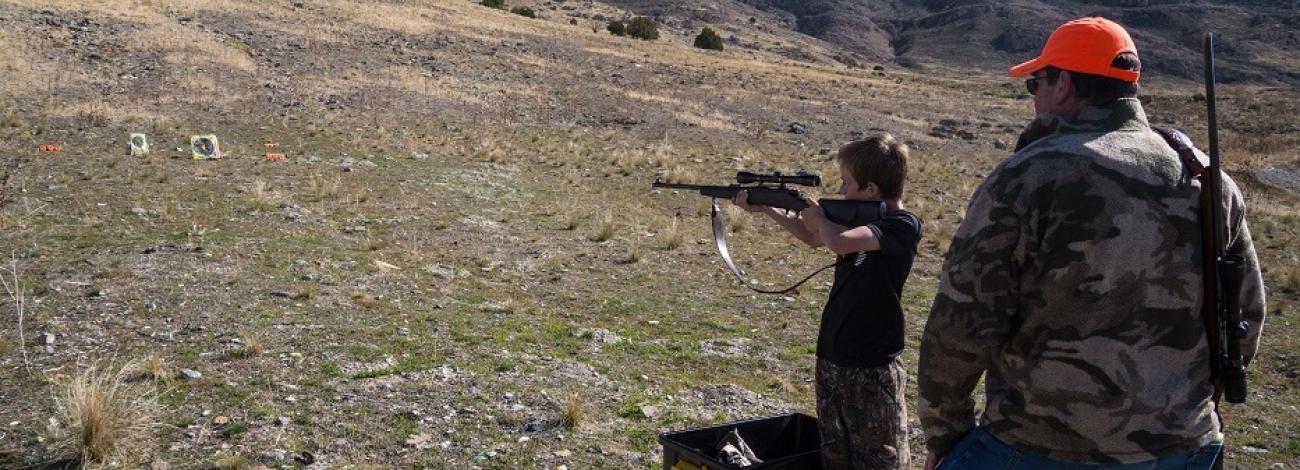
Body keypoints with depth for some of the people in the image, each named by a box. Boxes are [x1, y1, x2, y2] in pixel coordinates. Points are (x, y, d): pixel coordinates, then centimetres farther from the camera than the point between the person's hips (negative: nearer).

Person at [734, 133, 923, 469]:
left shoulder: (902, 226, -18)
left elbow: (836, 242, -34)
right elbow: (815, 239, 25)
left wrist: (818, 216, -12)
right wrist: (765, 208, 17)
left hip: (872, 369, -8)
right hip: (831, 360, 8)